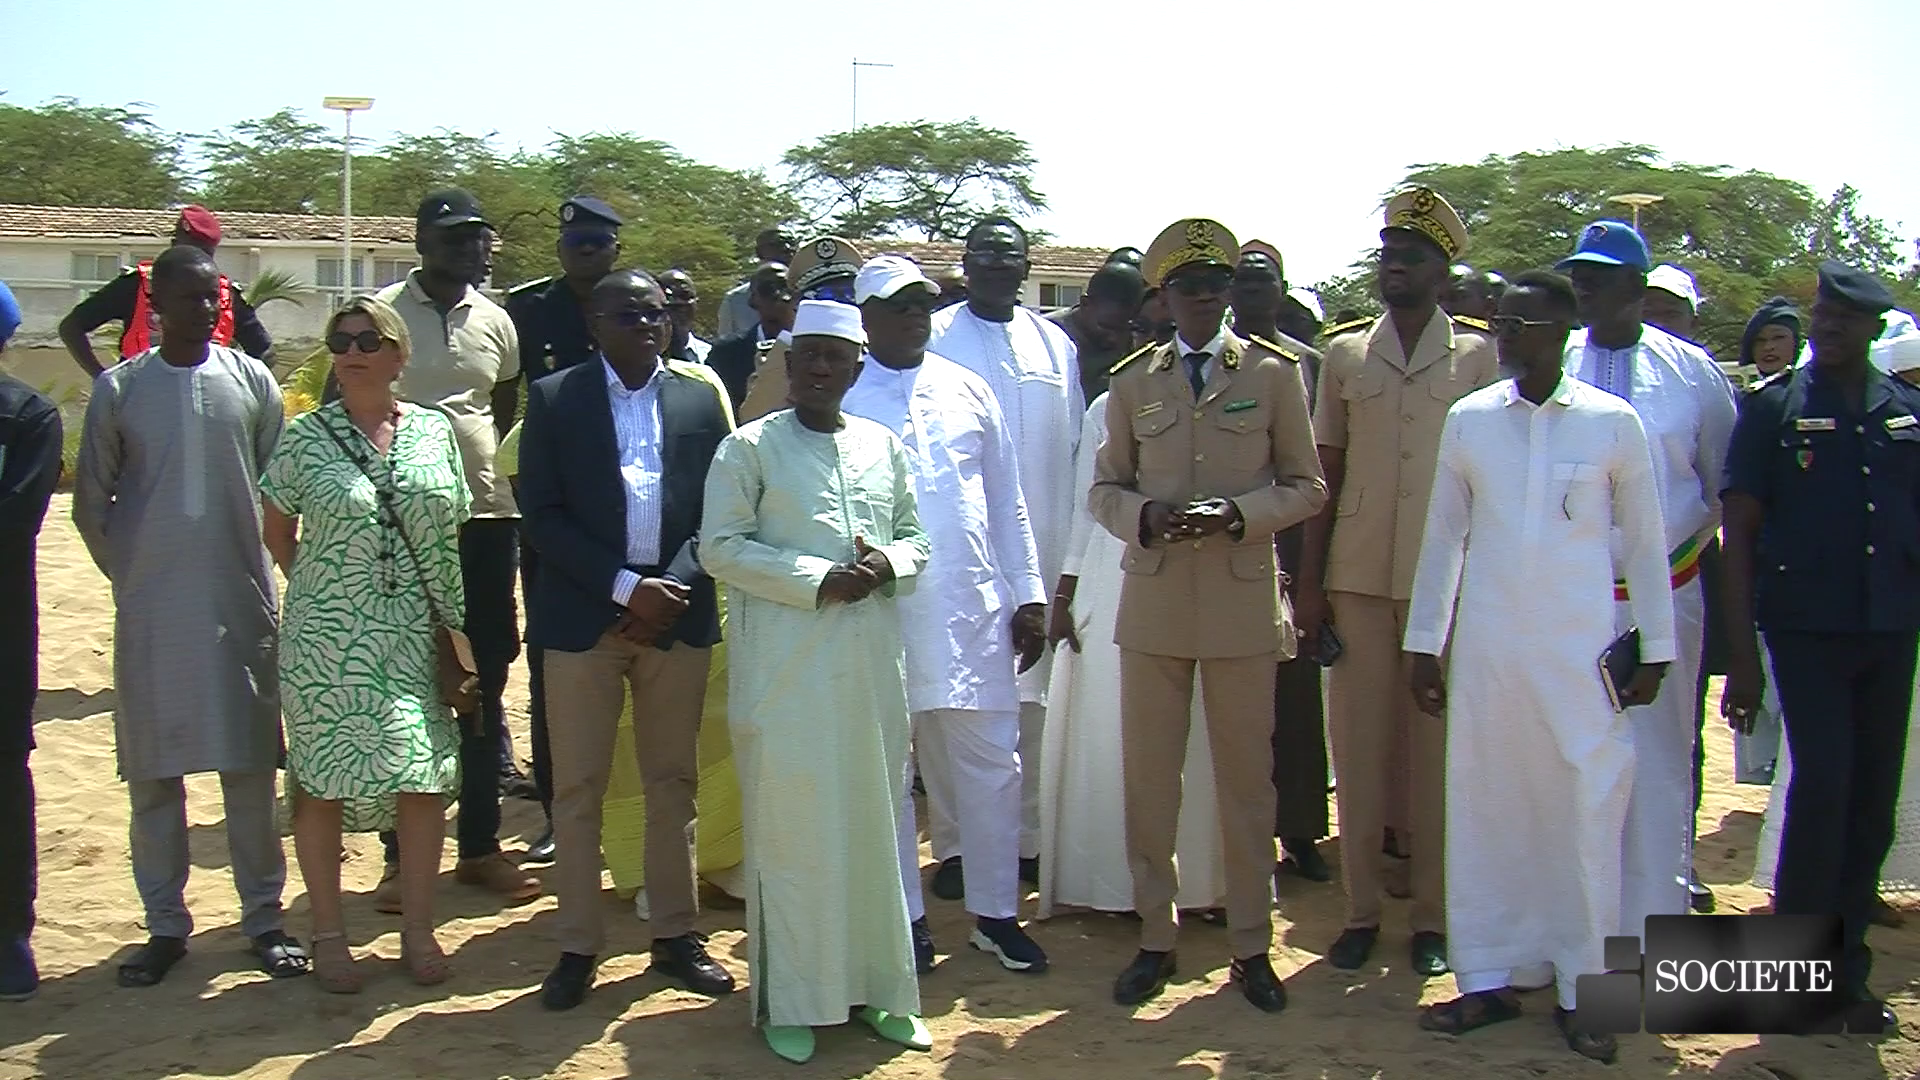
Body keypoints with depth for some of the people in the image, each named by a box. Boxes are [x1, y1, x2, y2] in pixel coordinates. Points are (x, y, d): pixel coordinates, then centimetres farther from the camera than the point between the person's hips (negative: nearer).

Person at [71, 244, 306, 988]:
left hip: (242, 604, 0)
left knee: (249, 766, 4)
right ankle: (165, 924, 17)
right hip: (150, 613, 0)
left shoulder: (251, 380, 3)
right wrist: (133, 574, 4)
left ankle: (263, 915, 14)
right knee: (152, 772, 5)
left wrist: (258, 566, 4)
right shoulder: (119, 388, 1)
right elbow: (91, 502, 7)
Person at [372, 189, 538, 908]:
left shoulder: (496, 322, 10)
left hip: (487, 517, 4)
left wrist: (509, 491, 12)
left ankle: (480, 845, 21)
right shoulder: (382, 313, -2)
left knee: (485, 689, 10)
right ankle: (402, 856, 13)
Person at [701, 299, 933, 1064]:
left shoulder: (885, 447, 12)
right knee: (789, 832, 1)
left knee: (874, 824, 9)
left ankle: (876, 985, 22)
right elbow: (720, 547, -7)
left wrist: (888, 564, -6)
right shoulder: (749, 448, -1)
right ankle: (788, 1000, 13)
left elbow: (915, 537, 18)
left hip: (872, 667, 4)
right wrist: (817, 580, -16)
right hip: (786, 670, -4)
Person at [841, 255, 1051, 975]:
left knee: (992, 764, 7)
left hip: (973, 608, 3)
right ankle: (904, 918, 22)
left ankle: (996, 913, 22)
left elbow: (1006, 501, 13)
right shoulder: (840, 398, 0)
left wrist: (1029, 593, 8)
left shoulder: (968, 391, 11)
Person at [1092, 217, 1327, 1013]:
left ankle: (1251, 946, 19)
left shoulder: (1274, 373, 5)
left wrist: (1238, 514, -14)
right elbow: (1104, 489, 11)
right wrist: (1144, 516, -12)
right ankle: (1154, 938, 20)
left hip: (1243, 601, -1)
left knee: (1247, 779, 6)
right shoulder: (1133, 382, 10)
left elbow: (1306, 486, 4)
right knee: (1148, 777, 6)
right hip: (1153, 603, 2)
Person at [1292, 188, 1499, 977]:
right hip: (1357, 576, 1)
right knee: (1358, 738, 4)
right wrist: (1308, 580, 2)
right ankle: (1361, 909, 14)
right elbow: (1325, 473, 7)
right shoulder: (1344, 352, 8)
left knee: (1437, 742, 4)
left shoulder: (1478, 355, 4)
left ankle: (1432, 915, 14)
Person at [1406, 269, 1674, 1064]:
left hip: (1581, 653, -2)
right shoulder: (1468, 420, 4)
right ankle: (1488, 978, 19)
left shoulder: (1613, 423, -1)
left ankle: (1581, 988, 15)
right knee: (1484, 810, 7)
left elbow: (1645, 543, 5)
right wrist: (1424, 643, 8)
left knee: (1587, 814, 1)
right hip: (1485, 650, 2)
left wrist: (1655, 650, 4)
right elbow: (1442, 537, 9)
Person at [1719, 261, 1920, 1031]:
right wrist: (1742, 654, -8)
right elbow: (1740, 531, -3)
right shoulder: (1773, 405, -1)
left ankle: (1846, 968, 21)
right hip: (1805, 628, -3)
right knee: (1823, 782, -10)